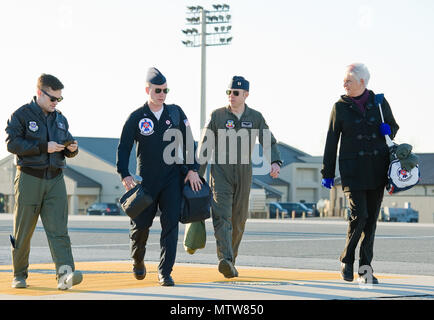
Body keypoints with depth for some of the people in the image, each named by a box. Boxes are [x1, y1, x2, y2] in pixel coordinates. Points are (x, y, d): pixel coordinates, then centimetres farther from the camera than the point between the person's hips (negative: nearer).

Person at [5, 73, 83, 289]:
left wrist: (72, 149, -2)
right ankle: (19, 275, 17)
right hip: (29, 179, -4)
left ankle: (64, 274, -20)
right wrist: (44, 147, -18)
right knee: (23, 231, 3)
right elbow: (12, 143, -13)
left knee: (58, 229, -9)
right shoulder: (21, 115, -2)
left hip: (55, 180, 4)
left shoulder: (60, 119, 16)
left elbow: (66, 149, 23)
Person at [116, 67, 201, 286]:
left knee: (171, 223, -9)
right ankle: (138, 260, 34)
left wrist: (192, 169, -1)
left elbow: (187, 142, 8)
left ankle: (165, 272, -6)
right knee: (141, 223, 5)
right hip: (146, 180, -1)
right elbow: (123, 148, -4)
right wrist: (125, 175, -17)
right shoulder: (136, 117, -3)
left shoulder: (176, 113, 5)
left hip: (172, 178, 1)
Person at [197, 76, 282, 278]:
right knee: (222, 216, -18)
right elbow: (205, 146, 4)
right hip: (220, 172, -2)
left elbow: (269, 142, 5)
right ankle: (225, 259, -31)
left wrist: (275, 162, -16)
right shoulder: (217, 115, 3)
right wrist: (198, 174, -1)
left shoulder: (255, 117, 7)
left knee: (239, 221, 6)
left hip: (244, 175, 2)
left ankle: (230, 261, 20)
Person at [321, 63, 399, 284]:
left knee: (371, 218, 3)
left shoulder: (379, 102, 6)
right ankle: (346, 261, 7)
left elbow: (393, 126, 19)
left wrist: (388, 130, -6)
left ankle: (365, 269, 8)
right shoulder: (340, 107, 3)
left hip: (378, 167, 2)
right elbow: (332, 141, 5)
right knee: (359, 215, -13)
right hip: (353, 169, -2)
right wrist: (327, 173, 3)